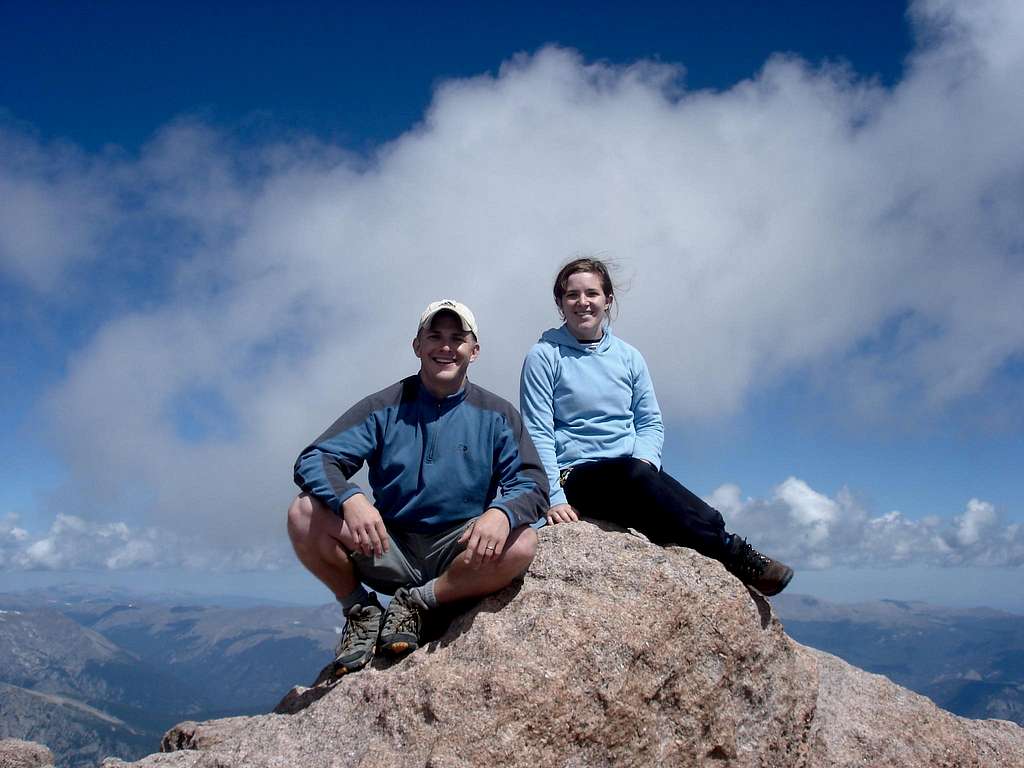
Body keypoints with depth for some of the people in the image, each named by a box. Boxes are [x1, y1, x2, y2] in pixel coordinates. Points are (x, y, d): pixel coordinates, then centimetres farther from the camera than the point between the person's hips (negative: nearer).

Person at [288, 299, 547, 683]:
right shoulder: (385, 407, 1)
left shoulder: (496, 415, 3)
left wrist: (502, 512, -31)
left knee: (522, 543, -30)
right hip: (389, 548, 0)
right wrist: (350, 498, -31)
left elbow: (533, 483, -5)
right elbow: (314, 460, -7)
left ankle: (416, 603, -9)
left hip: (459, 553, 0)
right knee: (304, 512, -22)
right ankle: (360, 610, 0)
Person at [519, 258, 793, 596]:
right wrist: (554, 498, -16)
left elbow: (651, 422, 16)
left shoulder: (629, 357, 15)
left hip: (636, 474, 5)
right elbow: (538, 433, -4)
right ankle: (734, 554, -25)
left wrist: (645, 459, -7)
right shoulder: (544, 356, 2)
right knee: (633, 473, -34)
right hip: (576, 476, -4)